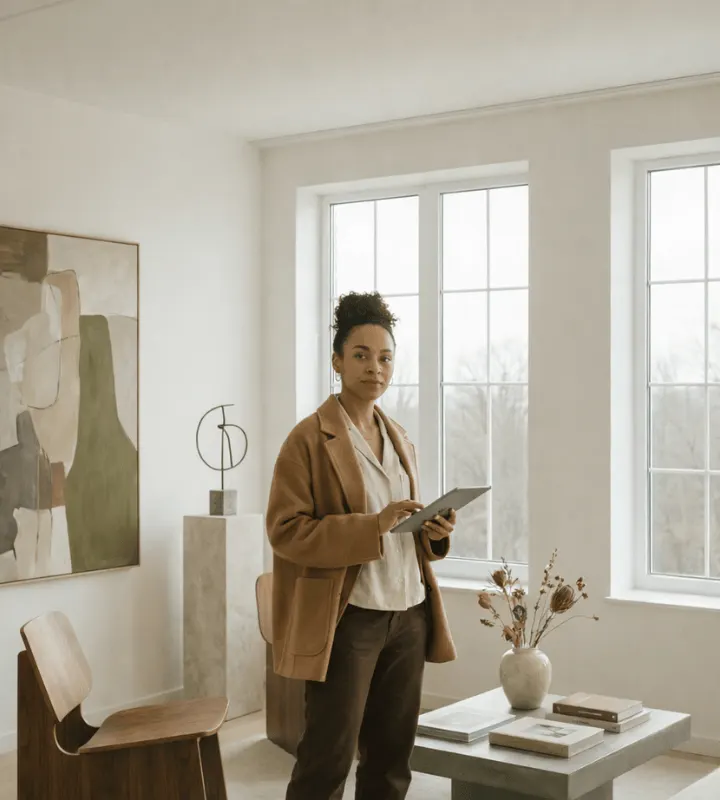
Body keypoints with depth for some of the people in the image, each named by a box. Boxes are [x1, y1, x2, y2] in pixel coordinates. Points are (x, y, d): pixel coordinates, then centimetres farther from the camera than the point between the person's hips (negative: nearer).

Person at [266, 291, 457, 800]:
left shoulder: (400, 440, 14)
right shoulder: (310, 439, -8)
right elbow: (286, 529, -15)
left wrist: (435, 532, 0)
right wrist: (373, 525, -23)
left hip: (408, 614, 7)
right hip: (347, 619, -7)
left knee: (392, 755, 14)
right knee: (328, 757, 0)